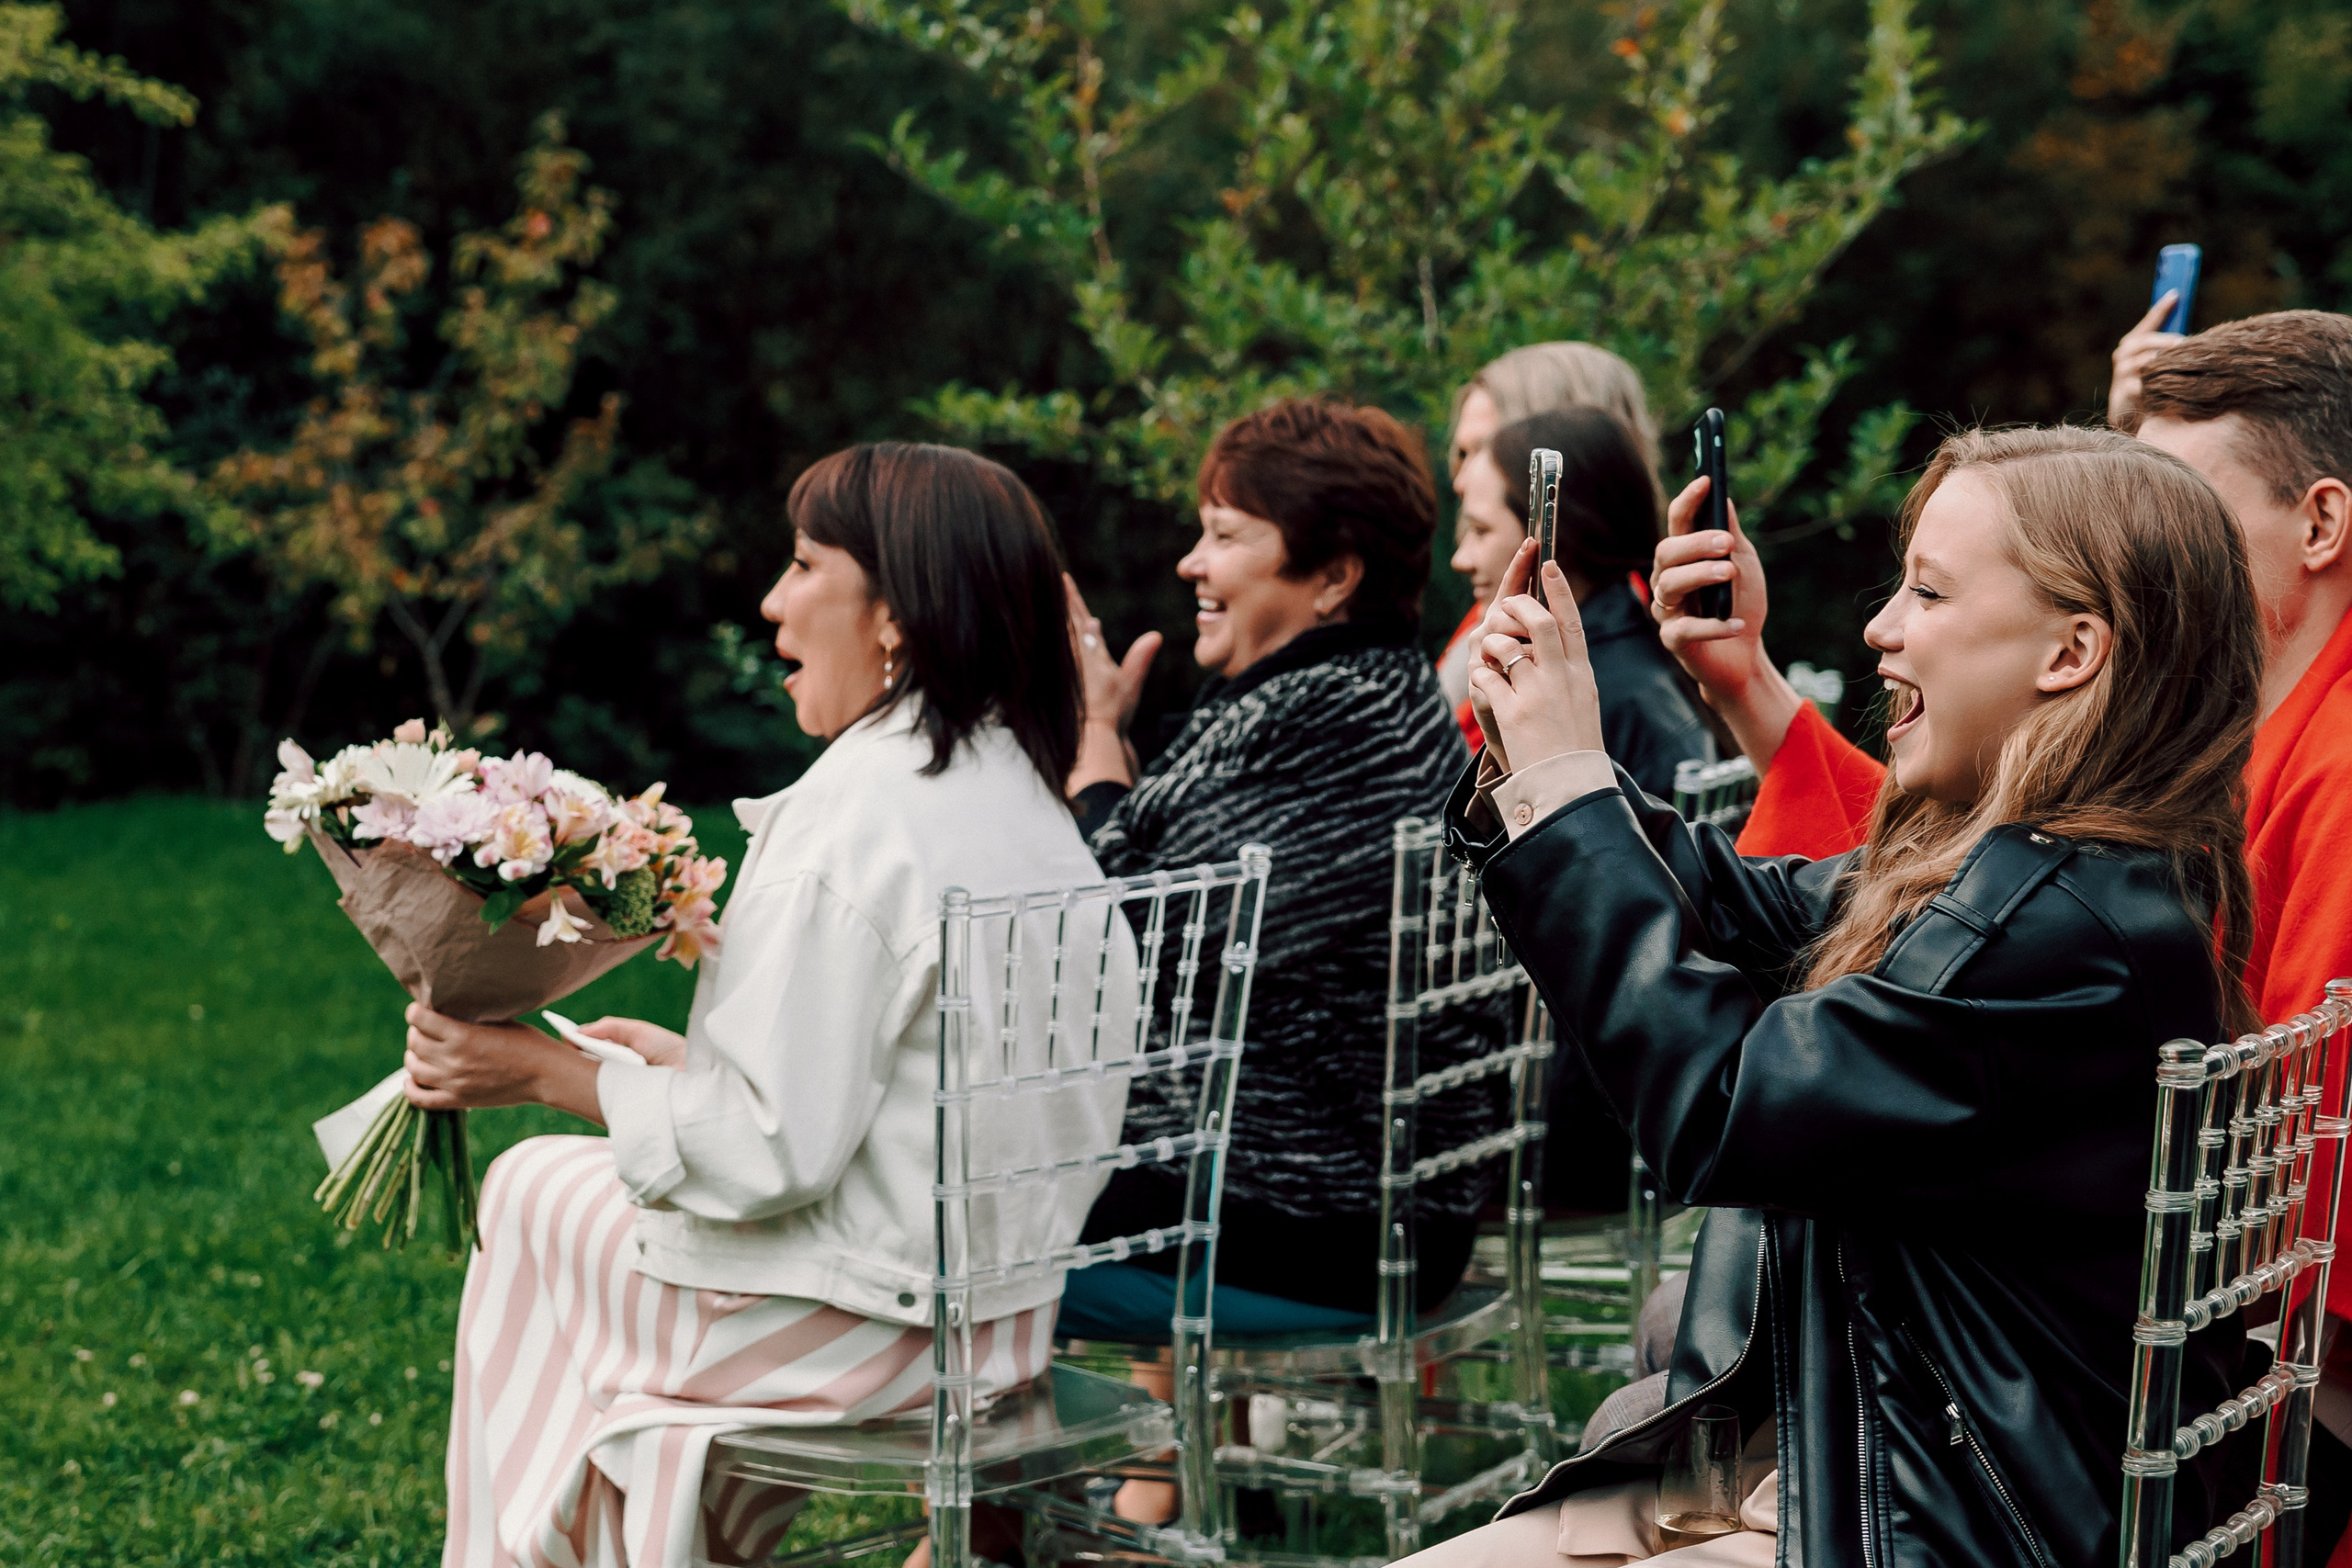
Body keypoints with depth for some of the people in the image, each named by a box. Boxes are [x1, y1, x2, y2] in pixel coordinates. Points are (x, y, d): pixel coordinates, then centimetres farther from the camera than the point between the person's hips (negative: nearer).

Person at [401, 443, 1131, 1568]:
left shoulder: (854, 814, -21)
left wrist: (541, 1070, -13)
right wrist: (685, 1058, 15)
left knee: (534, 1194, 14)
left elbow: (770, 1147, -22)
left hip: (863, 1331, -8)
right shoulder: (1025, 798, 5)